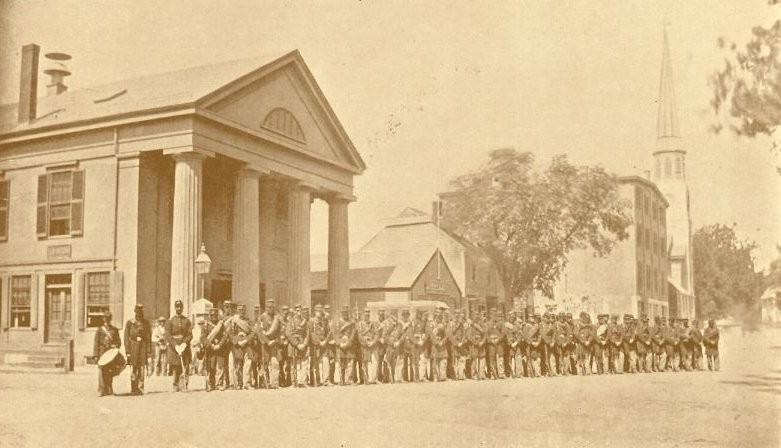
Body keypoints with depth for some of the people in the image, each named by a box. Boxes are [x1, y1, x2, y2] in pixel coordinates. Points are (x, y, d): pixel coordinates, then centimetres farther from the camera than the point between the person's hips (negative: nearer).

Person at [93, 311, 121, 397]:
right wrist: (96, 355, -4)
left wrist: (116, 345, -10)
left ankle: (109, 390, 12)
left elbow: (119, 341, 13)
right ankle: (101, 391, -2)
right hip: (102, 353, -2)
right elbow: (96, 343, 3)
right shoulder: (100, 330, 6)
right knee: (102, 371, -7)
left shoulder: (115, 330, 14)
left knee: (111, 372, 3)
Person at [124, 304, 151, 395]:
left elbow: (149, 337, 10)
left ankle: (140, 389, 4)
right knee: (133, 369, -3)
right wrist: (127, 351, -5)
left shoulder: (146, 323, 10)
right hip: (133, 346, -1)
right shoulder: (129, 322, 4)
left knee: (141, 369, -1)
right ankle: (133, 389, 2)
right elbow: (126, 337, 2)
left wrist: (148, 350, 2)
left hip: (143, 347, 2)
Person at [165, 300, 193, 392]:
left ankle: (184, 386, -5)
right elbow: (168, 336, -4)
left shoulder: (187, 321, 10)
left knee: (185, 367, -7)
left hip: (185, 347, 1)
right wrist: (176, 346, -15)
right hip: (173, 347, -1)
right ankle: (176, 386, 13)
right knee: (176, 368, 0)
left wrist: (184, 343, -15)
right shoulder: (170, 321, 4)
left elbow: (190, 335, 3)